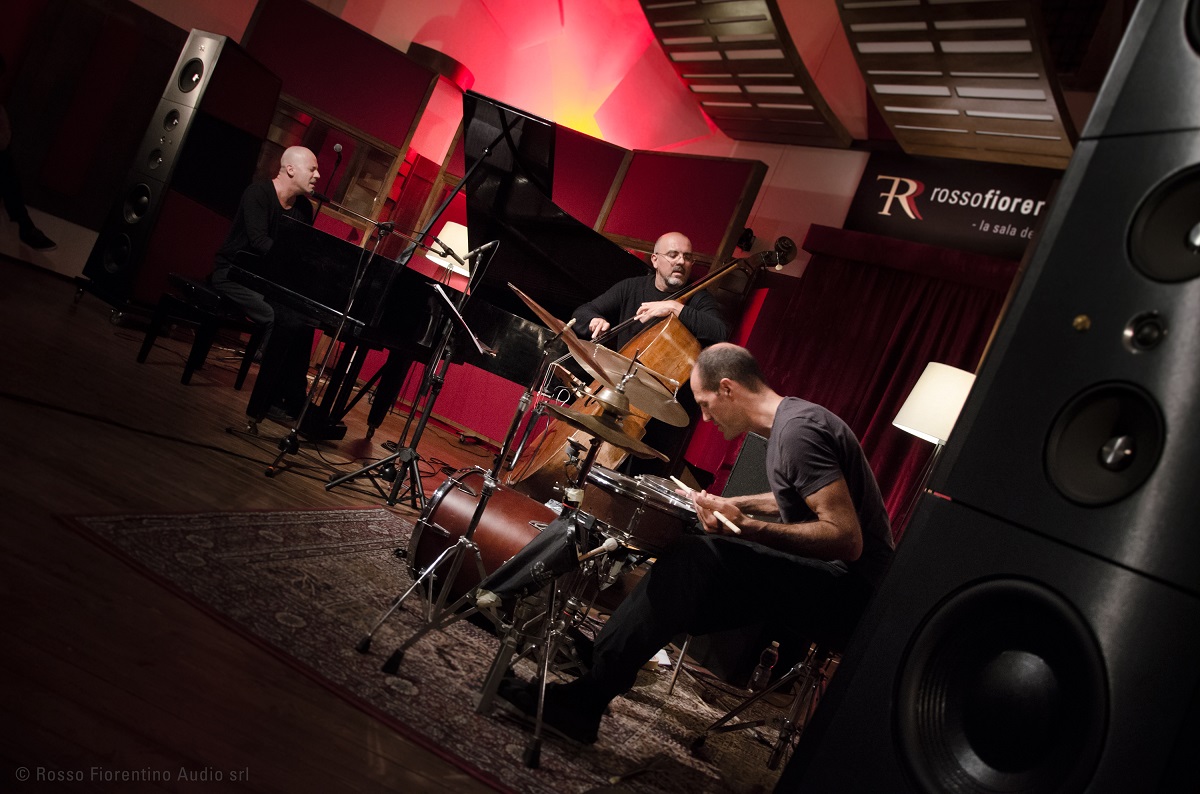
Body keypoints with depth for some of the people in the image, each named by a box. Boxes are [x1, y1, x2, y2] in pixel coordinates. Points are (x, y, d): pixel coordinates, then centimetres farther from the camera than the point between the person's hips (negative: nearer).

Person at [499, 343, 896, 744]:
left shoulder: (798, 429, -19)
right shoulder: (790, 418, 11)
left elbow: (847, 539, -25)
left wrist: (746, 527, -28)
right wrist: (730, 504, 23)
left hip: (848, 583, -11)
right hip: (829, 577, 11)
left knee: (696, 558, -26)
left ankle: (584, 700, -25)